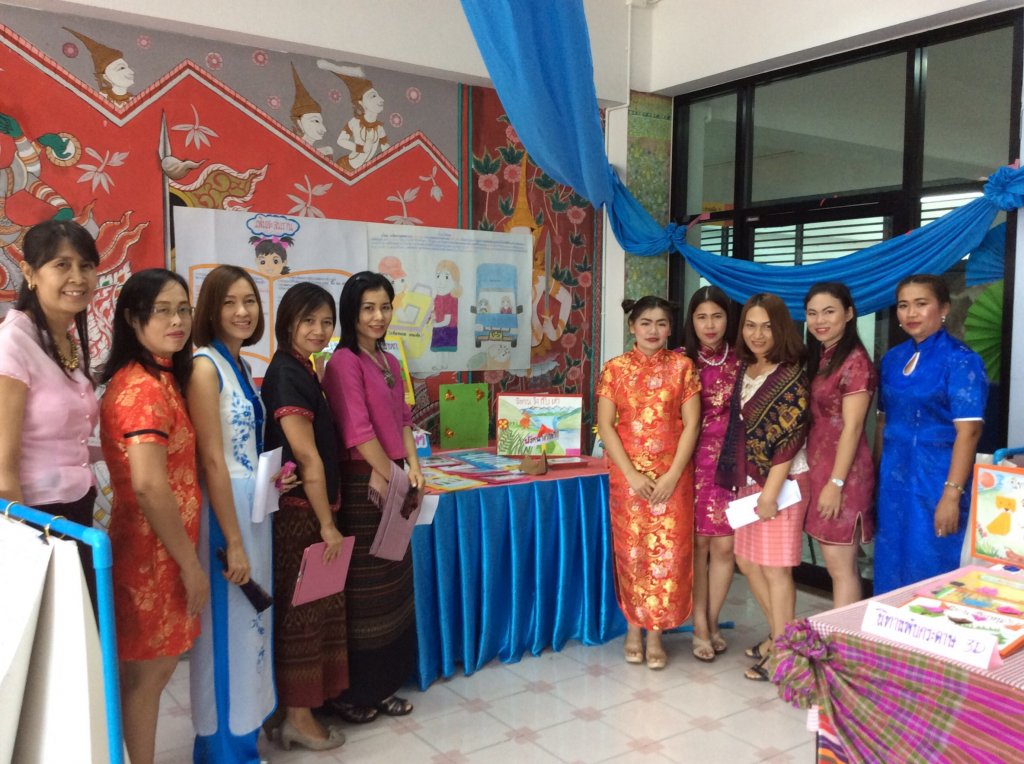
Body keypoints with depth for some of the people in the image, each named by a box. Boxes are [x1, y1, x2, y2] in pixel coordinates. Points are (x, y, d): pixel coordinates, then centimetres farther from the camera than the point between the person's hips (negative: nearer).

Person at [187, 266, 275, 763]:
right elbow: (212, 461, -19)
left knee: (250, 621, 18)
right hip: (224, 509, -9)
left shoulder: (241, 366, 10)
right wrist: (233, 542, -19)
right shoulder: (205, 367, -15)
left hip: (252, 505, 9)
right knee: (228, 627, 3)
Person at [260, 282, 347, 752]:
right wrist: (327, 524, -15)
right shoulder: (288, 374, -17)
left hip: (312, 508, 9)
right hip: (300, 511, -9)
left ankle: (313, 699, 30)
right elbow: (307, 458, -19)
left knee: (320, 607, 17)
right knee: (300, 612, 1)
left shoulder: (301, 370, 12)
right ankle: (298, 717, 14)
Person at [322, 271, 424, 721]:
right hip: (362, 485, -8)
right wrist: (393, 479, -12)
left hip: (392, 482, 8)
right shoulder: (344, 362, -12)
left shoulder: (389, 362, 13)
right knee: (361, 590, 1)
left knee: (391, 586, 14)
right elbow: (358, 431, -17)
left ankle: (381, 687, 27)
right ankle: (349, 694, 17)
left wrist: (412, 466, 2)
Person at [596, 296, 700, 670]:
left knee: (667, 552, 1)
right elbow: (605, 425, -4)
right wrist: (632, 474, -12)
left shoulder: (682, 366, 1)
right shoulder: (615, 368, 1)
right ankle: (633, 627, 22)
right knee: (631, 551, 6)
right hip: (629, 474, 0)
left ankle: (655, 632, 13)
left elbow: (691, 424, -3)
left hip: (672, 474, 0)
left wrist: (673, 474, -12)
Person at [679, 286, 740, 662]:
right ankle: (700, 627, 15)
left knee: (725, 545, 3)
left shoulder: (740, 362, 4)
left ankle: (711, 622, 21)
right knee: (697, 544, 4)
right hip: (692, 462, -1)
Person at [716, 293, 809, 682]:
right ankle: (780, 634, 32)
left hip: (781, 482, -8)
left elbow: (789, 438, -17)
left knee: (775, 568, 0)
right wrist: (749, 485, 10)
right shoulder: (744, 369, 8)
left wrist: (771, 492, -20)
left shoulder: (791, 377, -13)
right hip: (747, 480, 8)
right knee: (748, 562, 15)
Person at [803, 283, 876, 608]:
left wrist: (836, 483, -18)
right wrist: (821, 477, 10)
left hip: (842, 472, -9)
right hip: (818, 467, 9)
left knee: (840, 567, -3)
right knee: (838, 565, 13)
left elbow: (852, 427, -16)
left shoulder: (855, 361, -13)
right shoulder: (818, 358, 13)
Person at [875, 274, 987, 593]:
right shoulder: (893, 359, 9)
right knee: (891, 568, 13)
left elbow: (968, 431, -15)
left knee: (930, 571, 1)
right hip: (894, 480, 6)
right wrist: (878, 475, 12)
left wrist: (952, 495, -21)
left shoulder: (961, 360, -10)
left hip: (936, 481, -6)